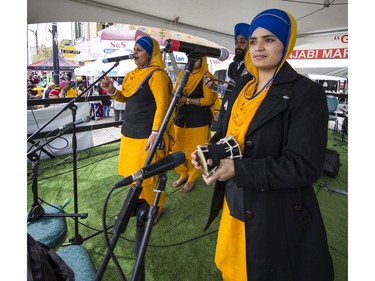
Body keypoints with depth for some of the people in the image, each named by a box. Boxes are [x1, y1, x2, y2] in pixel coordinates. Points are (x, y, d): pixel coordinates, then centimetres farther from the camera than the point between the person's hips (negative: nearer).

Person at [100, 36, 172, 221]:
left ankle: (155, 207, 24)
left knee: (147, 175, 2)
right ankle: (139, 201, 40)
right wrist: (112, 91, 4)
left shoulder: (156, 74, -12)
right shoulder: (133, 74, 13)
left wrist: (155, 133, -26)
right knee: (132, 172, 19)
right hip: (129, 132, 9)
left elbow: (162, 105, -19)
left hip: (146, 135, -9)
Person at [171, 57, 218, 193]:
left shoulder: (206, 76, -4)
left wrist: (187, 100, -16)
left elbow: (208, 100, -10)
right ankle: (183, 174, 29)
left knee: (195, 151, 1)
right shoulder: (182, 74, 13)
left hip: (199, 120, -5)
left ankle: (192, 179, 19)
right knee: (179, 149, 9)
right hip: (181, 118, 5)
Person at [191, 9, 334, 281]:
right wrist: (210, 151, -8)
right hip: (234, 202, 7)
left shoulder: (307, 92, -16)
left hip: (276, 214, -6)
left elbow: (305, 167, -21)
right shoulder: (242, 86, 6)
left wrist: (238, 169, -25)